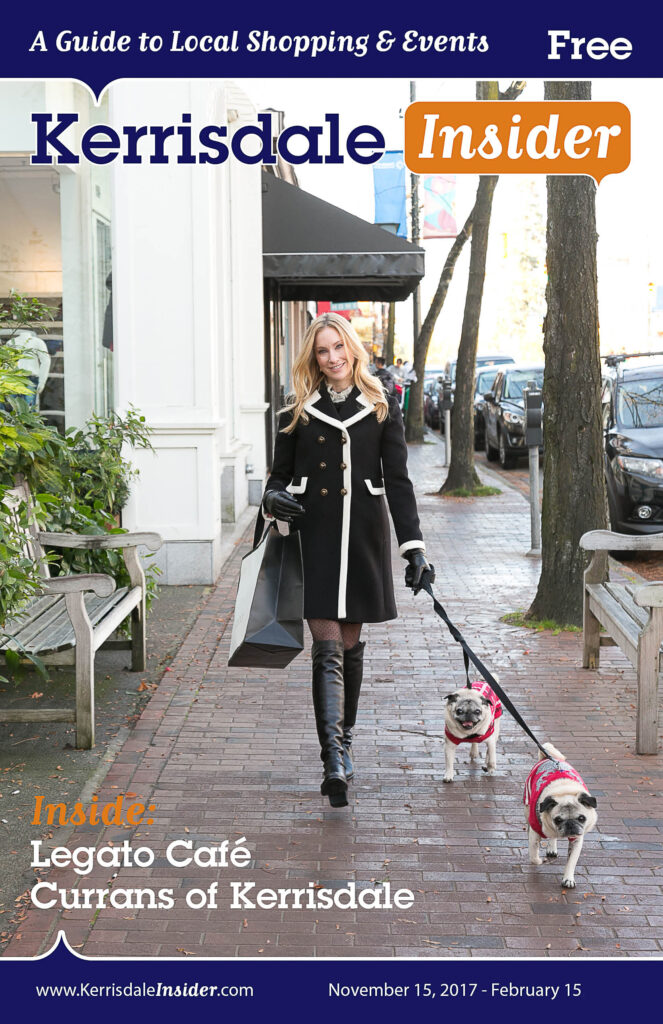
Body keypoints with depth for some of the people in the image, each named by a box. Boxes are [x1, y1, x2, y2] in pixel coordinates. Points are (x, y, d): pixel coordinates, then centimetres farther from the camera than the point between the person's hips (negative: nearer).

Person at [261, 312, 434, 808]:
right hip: (313, 536, 0)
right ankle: (334, 762, -15)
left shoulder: (382, 408, 5)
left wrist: (414, 546, -5)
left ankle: (344, 740, 28)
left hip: (364, 535, 1)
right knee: (327, 648, -9)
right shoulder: (298, 412, 7)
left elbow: (398, 481, 2)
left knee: (350, 643, 10)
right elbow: (280, 473, 13)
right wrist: (274, 497, -11)